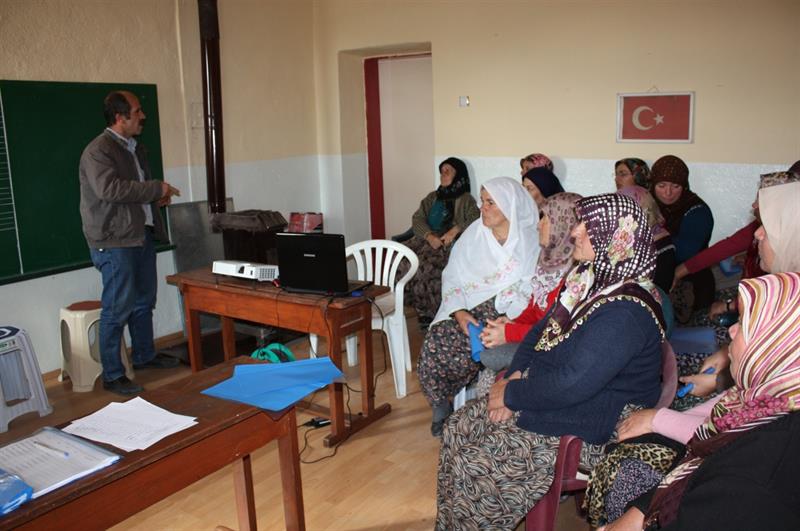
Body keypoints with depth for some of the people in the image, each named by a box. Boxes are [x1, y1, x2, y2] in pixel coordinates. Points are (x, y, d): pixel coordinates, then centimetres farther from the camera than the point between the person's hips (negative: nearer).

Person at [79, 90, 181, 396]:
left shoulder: (135, 148, 15)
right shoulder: (98, 150, -13)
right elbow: (109, 188, -28)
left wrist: (158, 196, 7)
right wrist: (157, 188, -21)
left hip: (142, 235, 9)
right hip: (115, 242, -9)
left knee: (144, 302, 18)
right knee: (117, 310, -5)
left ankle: (144, 356, 34)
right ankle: (112, 376, 5)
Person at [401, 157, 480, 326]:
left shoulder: (465, 200, 10)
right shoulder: (432, 197, 25)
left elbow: (475, 219, -8)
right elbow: (417, 219, 11)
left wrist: (455, 230, -22)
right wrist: (429, 236, -9)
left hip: (450, 243, -5)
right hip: (427, 239, 5)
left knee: (424, 266, -33)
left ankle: (428, 312, -20)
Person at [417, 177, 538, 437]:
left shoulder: (530, 239, -2)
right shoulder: (474, 234, 6)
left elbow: (532, 289, -8)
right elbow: (453, 278, 5)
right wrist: (459, 312, -13)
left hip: (509, 312, -3)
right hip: (470, 308, 3)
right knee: (436, 339, -24)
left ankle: (443, 403, -2)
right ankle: (441, 406, -1)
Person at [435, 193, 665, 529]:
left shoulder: (625, 313, -28)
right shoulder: (589, 278, 3)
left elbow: (570, 384, -31)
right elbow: (541, 330, 11)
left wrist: (512, 394, -17)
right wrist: (514, 376, -4)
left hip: (583, 431, -9)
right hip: (545, 396, 9)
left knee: (471, 465, -14)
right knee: (457, 428, 3)